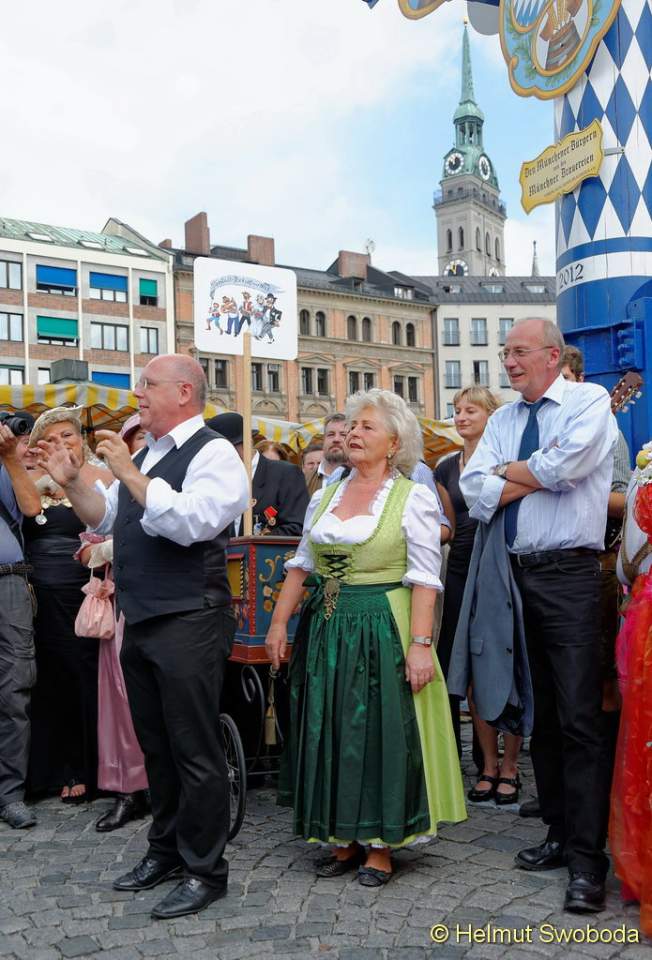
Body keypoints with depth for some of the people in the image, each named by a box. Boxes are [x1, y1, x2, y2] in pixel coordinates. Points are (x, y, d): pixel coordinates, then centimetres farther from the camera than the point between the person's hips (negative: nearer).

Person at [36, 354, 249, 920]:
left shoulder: (213, 453, -11)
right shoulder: (146, 454, 15)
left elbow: (190, 522, -26)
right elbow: (108, 519, 20)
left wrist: (129, 474, -24)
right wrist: (72, 483, 5)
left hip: (188, 622, -9)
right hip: (139, 620, 9)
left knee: (194, 749, 1)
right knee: (155, 744, 19)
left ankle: (205, 870, 16)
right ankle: (166, 849, 35)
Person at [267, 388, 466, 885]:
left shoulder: (413, 498, -6)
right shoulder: (326, 495, 10)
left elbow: (424, 579, -11)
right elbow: (302, 565, 13)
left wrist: (420, 645, -18)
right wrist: (280, 622, 7)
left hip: (383, 631, -5)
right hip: (325, 629, 5)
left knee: (381, 732, 1)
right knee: (330, 733, 10)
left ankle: (380, 845, 16)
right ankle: (344, 838, 24)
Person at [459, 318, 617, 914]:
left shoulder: (590, 401, -1)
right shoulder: (502, 421, 14)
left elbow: (565, 466, -18)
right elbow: (476, 492, 2)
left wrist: (509, 471, -2)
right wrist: (538, 473, -8)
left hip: (569, 574, -6)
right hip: (517, 574, 6)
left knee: (579, 718, -7)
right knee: (540, 714, 12)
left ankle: (587, 858, 1)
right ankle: (560, 833, 24)